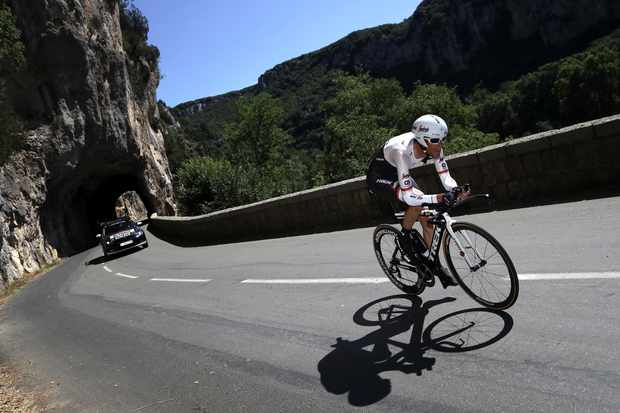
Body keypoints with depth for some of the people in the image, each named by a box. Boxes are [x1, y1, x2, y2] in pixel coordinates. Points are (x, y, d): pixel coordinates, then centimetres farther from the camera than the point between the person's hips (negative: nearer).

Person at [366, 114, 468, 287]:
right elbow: (409, 196, -42)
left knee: (427, 218, -1)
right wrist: (437, 198, -49)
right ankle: (405, 236, -4)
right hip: (379, 178, -7)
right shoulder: (401, 151, -40)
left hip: (398, 175, 7)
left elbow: (445, 176, -15)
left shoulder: (433, 146, -20)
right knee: (416, 202, -31)